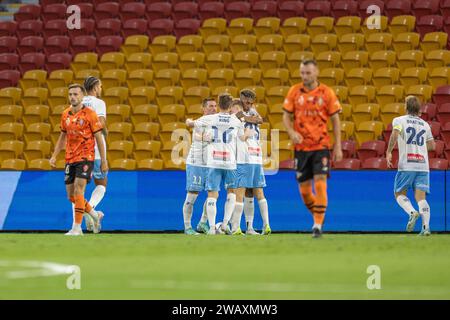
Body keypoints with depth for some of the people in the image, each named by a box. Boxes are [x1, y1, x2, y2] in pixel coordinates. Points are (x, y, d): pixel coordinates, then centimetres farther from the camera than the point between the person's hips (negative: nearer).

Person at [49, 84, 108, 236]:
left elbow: (99, 138, -5)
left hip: (85, 158, -6)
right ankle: (95, 215, 29)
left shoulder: (89, 114, -8)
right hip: (70, 159, 6)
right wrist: (54, 156, 12)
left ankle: (77, 228, -12)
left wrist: (104, 161, -6)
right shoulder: (65, 115, 8)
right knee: (71, 196, 7)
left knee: (78, 191, -16)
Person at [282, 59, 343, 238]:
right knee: (304, 191, 5)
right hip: (301, 147, 3)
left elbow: (335, 120, 2)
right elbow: (286, 116, 6)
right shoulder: (294, 92, 2)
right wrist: (291, 132, -14)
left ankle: (318, 224, -10)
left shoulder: (326, 93, -3)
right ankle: (318, 216, 30)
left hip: (321, 145, -3)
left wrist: (338, 146, -1)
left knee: (320, 183, -15)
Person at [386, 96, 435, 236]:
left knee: (399, 193, 10)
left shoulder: (399, 120, 4)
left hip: (406, 165, -3)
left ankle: (412, 212, -18)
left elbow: (395, 134, -16)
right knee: (421, 197, -1)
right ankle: (426, 226, -19)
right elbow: (432, 145, 22)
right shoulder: (425, 124, 17)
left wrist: (388, 152, -8)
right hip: (423, 165, 3)